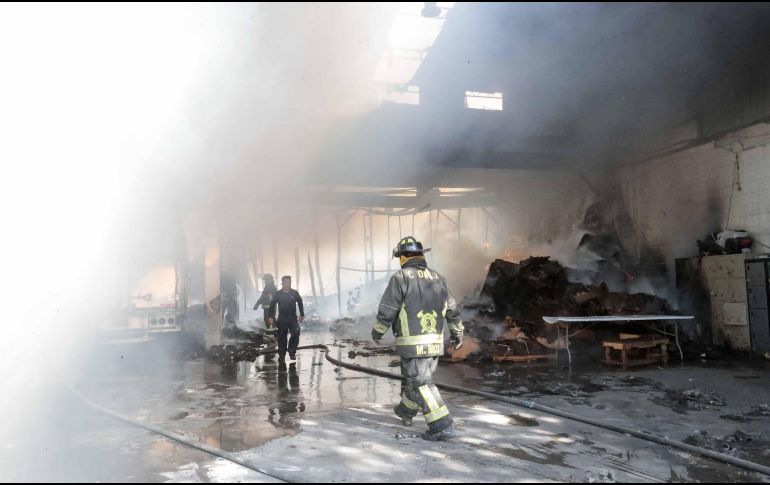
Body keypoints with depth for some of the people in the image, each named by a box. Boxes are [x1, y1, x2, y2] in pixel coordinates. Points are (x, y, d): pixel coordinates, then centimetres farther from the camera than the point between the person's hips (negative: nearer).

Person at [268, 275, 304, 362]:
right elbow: (272, 305, 5)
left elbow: (300, 303, 10)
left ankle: (292, 352, -2)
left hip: (293, 318, 0)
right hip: (282, 318, 0)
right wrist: (271, 317, 2)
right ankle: (281, 355, 16)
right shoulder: (278, 294, -3)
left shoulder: (295, 293, -2)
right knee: (282, 337, 4)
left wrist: (302, 315, 11)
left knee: (296, 334, -17)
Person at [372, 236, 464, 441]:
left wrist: (377, 331, 7)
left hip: (413, 343, -7)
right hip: (436, 343, 7)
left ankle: (442, 426, -6)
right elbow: (452, 310, 15)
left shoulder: (400, 278, -9)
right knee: (417, 377, 22)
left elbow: (387, 310, -9)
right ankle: (406, 411, 41)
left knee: (421, 383, -2)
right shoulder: (438, 278, 10)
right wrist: (457, 332, 28)